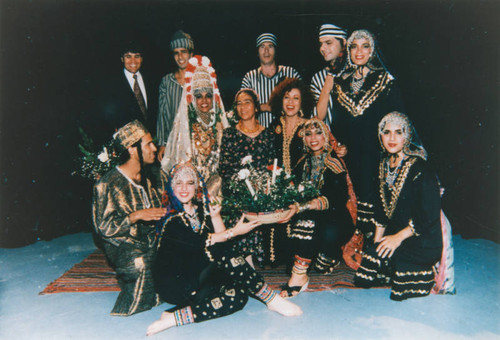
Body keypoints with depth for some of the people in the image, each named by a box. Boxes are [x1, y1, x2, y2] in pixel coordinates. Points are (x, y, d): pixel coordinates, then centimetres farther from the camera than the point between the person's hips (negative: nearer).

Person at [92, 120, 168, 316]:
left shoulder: (155, 175, 8)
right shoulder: (107, 185, -9)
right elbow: (103, 227, -11)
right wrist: (137, 216, -21)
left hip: (153, 239, 5)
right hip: (123, 245, -5)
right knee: (142, 263, -33)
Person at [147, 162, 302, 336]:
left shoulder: (201, 209, 12)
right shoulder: (169, 216, -6)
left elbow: (223, 242, 3)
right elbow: (198, 242, -18)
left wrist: (215, 215, -9)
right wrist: (234, 231, -14)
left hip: (199, 278, 6)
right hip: (173, 284, -6)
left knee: (239, 295, -24)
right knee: (222, 251, -28)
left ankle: (177, 317, -28)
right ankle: (271, 298, -22)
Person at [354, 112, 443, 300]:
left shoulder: (419, 168, -15)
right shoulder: (385, 165, 6)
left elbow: (430, 215, -18)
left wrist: (399, 237, -19)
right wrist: (377, 242, 5)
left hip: (422, 241, -5)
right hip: (393, 234, 6)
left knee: (380, 257, -27)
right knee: (363, 280, -7)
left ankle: (423, 276, -1)